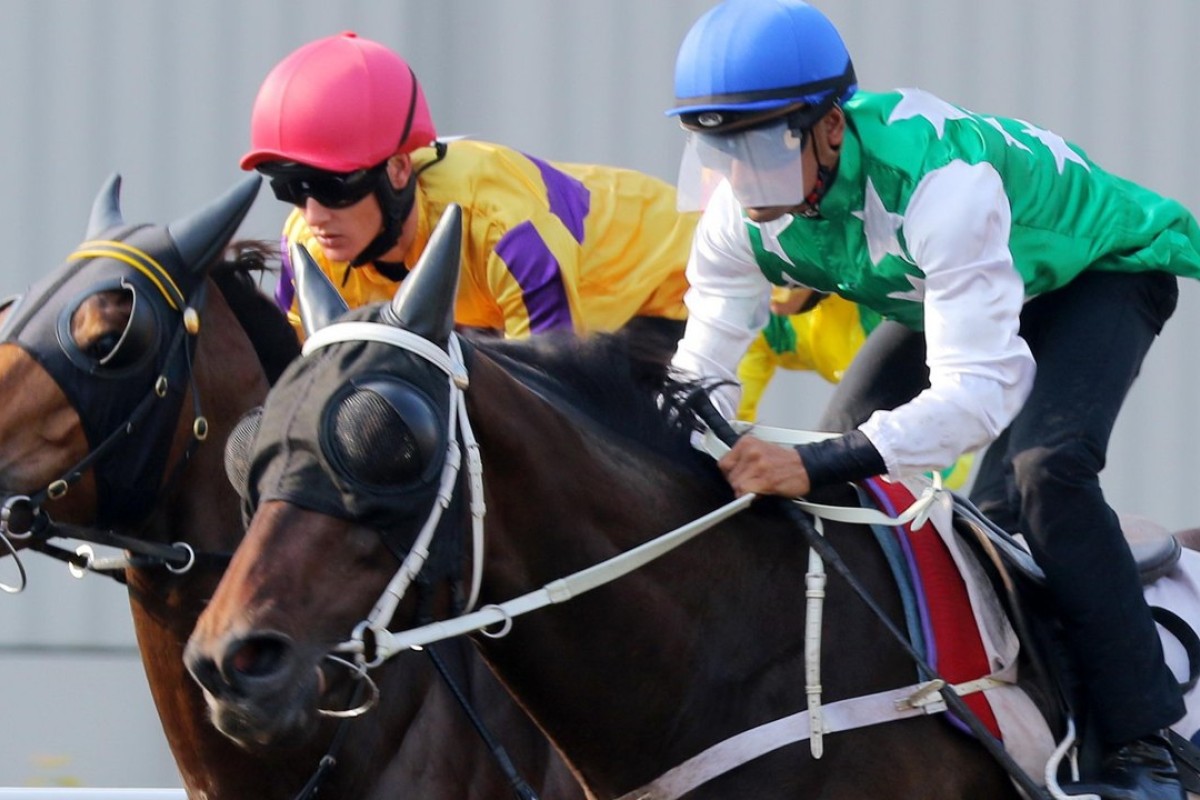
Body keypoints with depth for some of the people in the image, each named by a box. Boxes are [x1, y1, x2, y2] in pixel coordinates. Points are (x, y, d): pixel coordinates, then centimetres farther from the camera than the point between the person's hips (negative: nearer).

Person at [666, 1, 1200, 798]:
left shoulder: (937, 177, -45)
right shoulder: (739, 217, -23)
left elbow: (981, 389, -50)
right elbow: (703, 375, -15)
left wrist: (819, 465, -62)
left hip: (1101, 268, -8)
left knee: (1044, 466, -29)